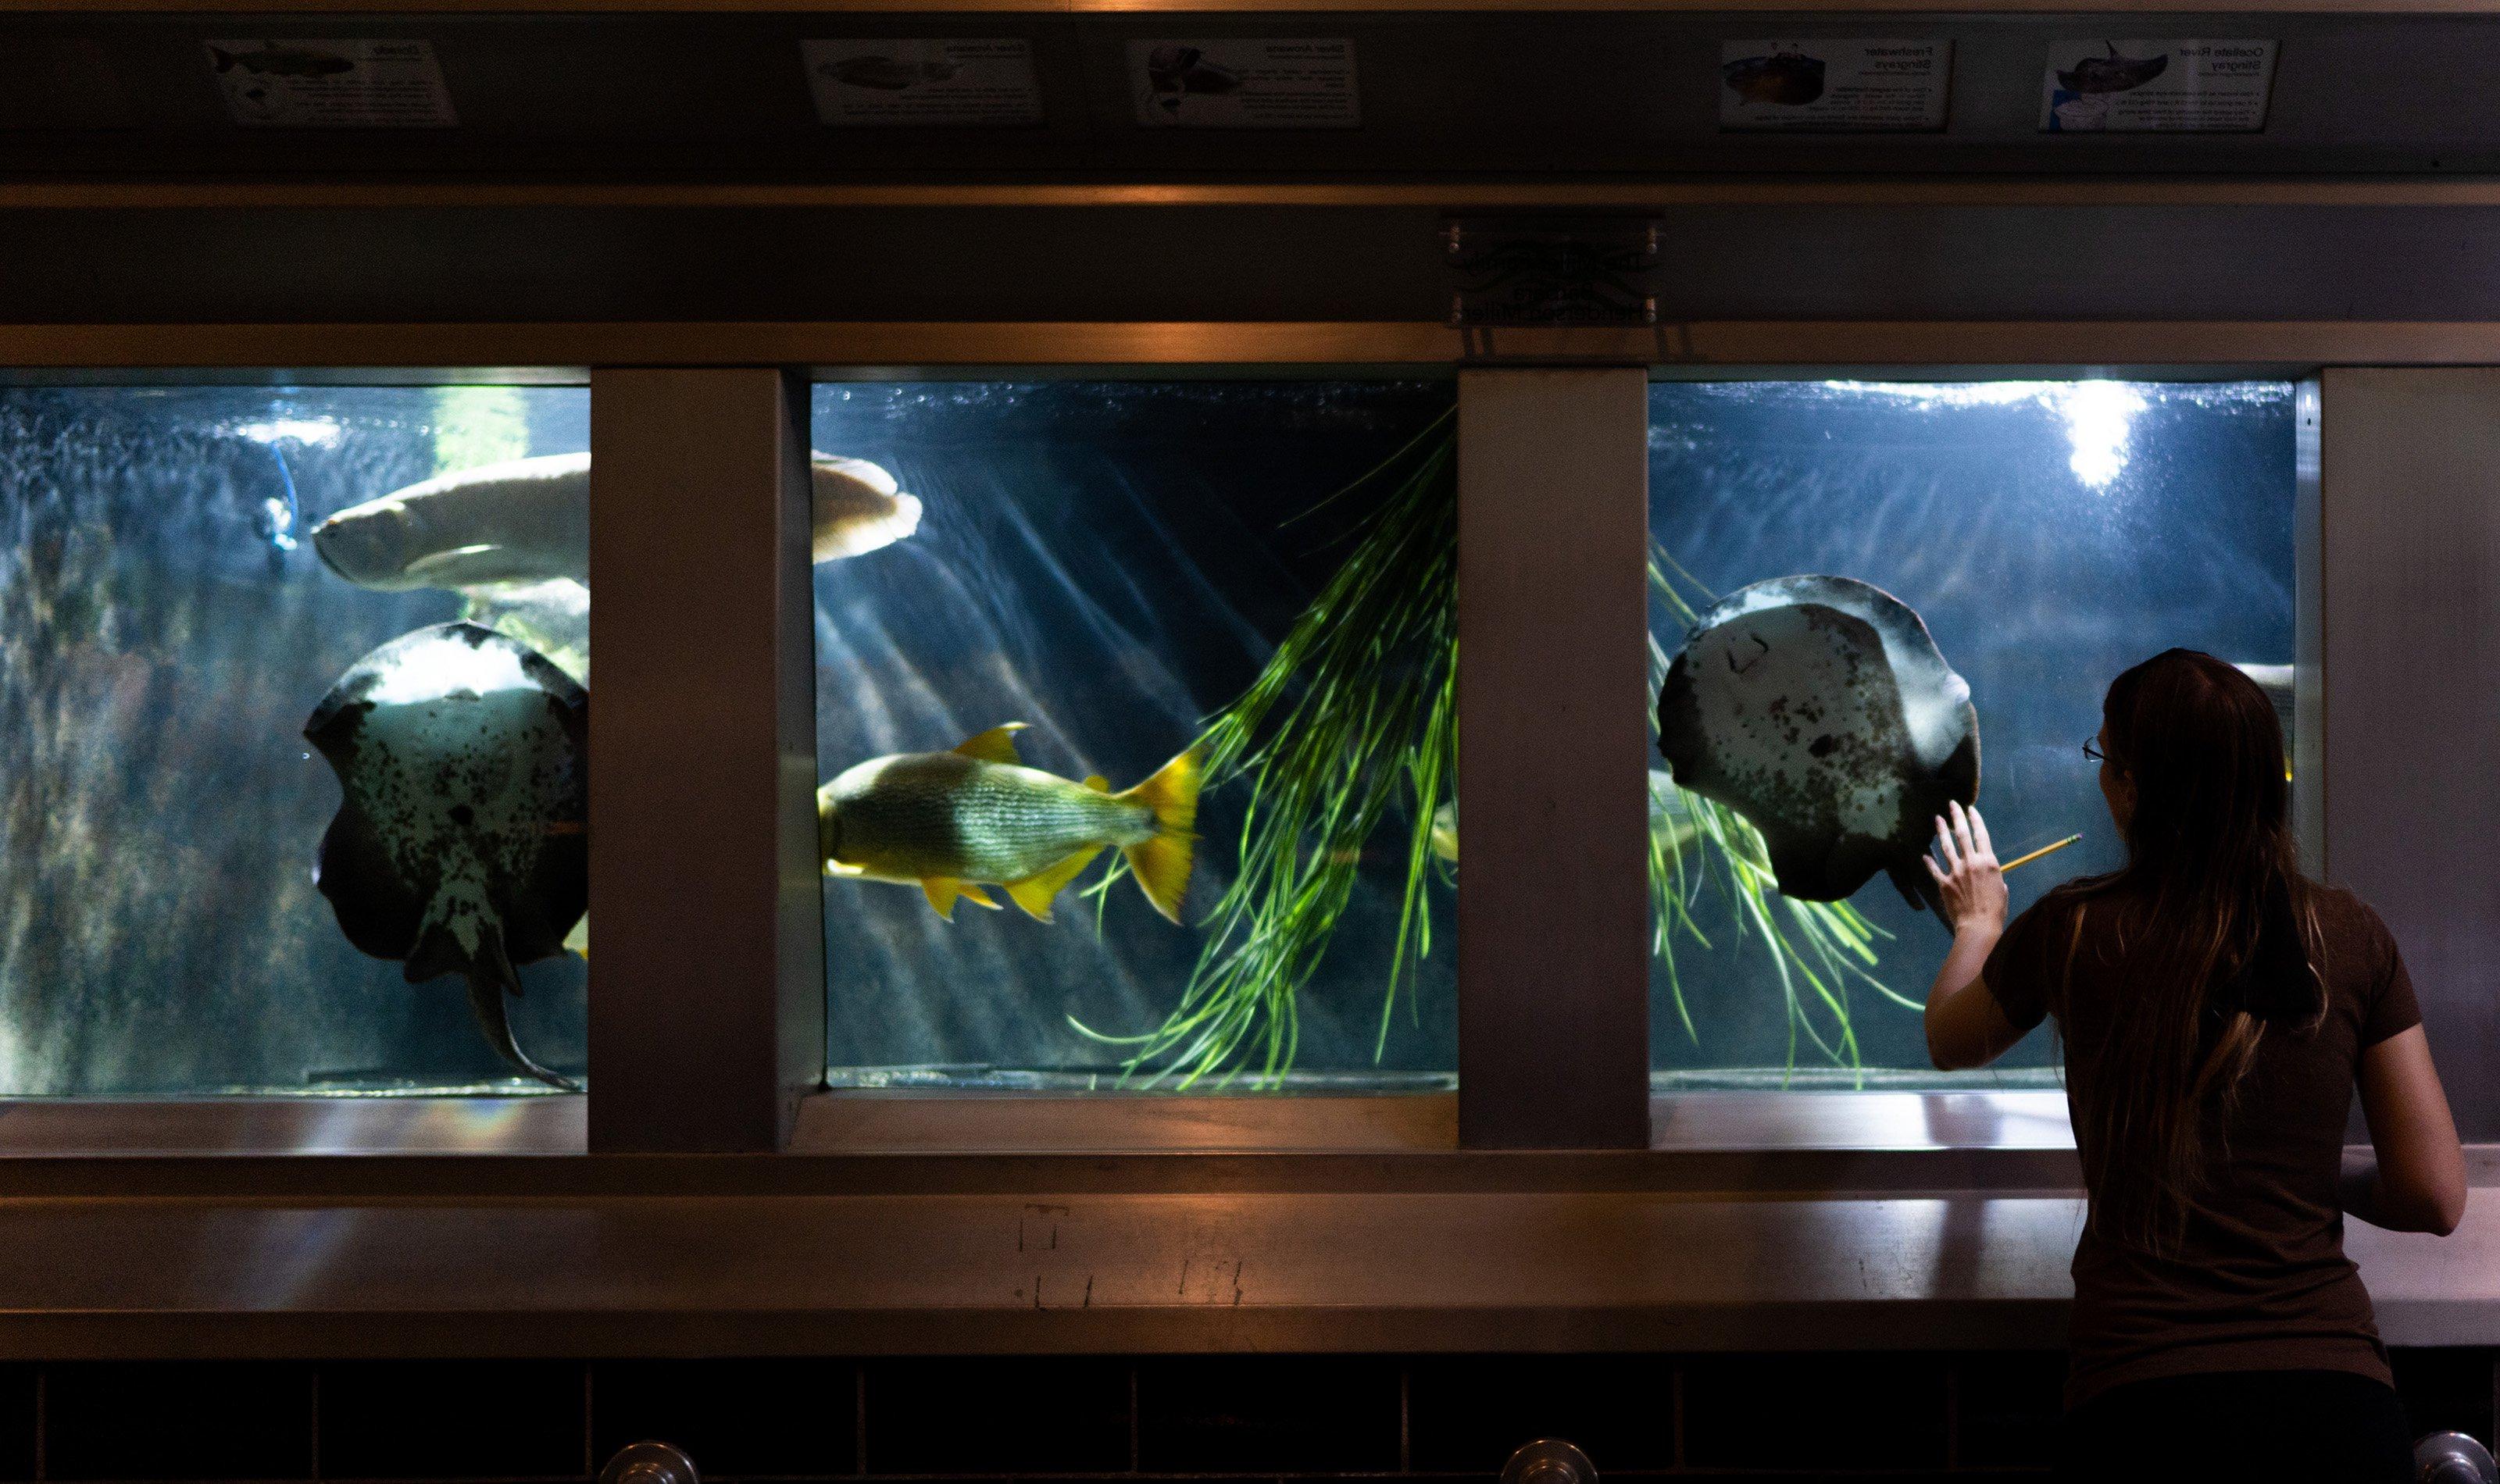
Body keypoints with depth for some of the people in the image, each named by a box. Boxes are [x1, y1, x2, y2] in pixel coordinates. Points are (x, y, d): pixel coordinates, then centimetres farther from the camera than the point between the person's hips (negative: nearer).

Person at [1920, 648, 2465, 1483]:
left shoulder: (2071, 933, -1)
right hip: (2337, 1395, 1)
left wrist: (1977, 925, 42)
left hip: (2142, 1404, -1)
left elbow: (1949, 1043, 22)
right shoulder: (2349, 936, 1)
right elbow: (2436, 1199, 3)